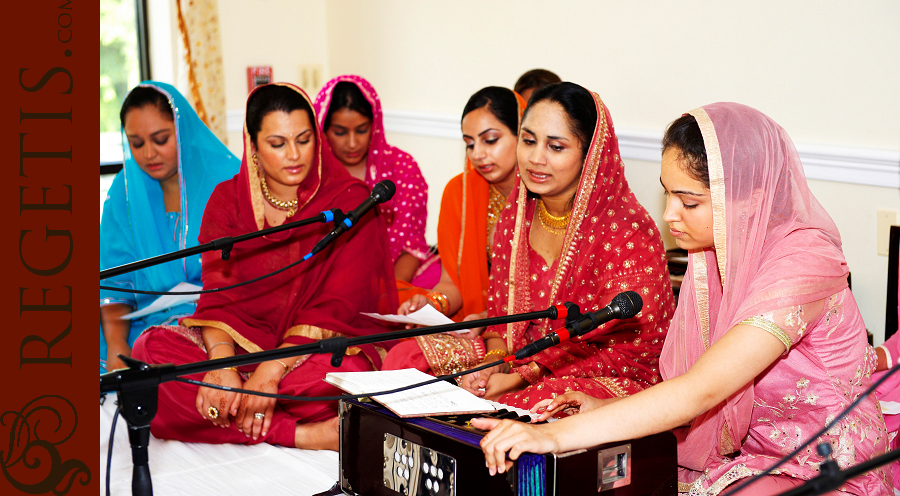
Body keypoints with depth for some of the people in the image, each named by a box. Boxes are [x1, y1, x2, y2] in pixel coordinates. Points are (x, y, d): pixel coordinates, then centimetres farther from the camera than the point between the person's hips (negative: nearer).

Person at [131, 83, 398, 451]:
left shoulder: (350, 200, -5)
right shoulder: (228, 198, 5)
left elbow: (335, 306, -13)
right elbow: (217, 293, -5)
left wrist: (272, 369, -27)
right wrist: (223, 363, -25)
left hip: (319, 347, -4)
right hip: (239, 340, 5)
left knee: (345, 372, -38)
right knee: (152, 348, -24)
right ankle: (302, 435, -28)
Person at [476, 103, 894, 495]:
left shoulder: (801, 262, -25)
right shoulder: (718, 249, 1)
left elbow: (700, 391, -33)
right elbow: (705, 392, 6)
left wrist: (557, 434, -37)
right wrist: (613, 411, -8)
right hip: (745, 454, 7)